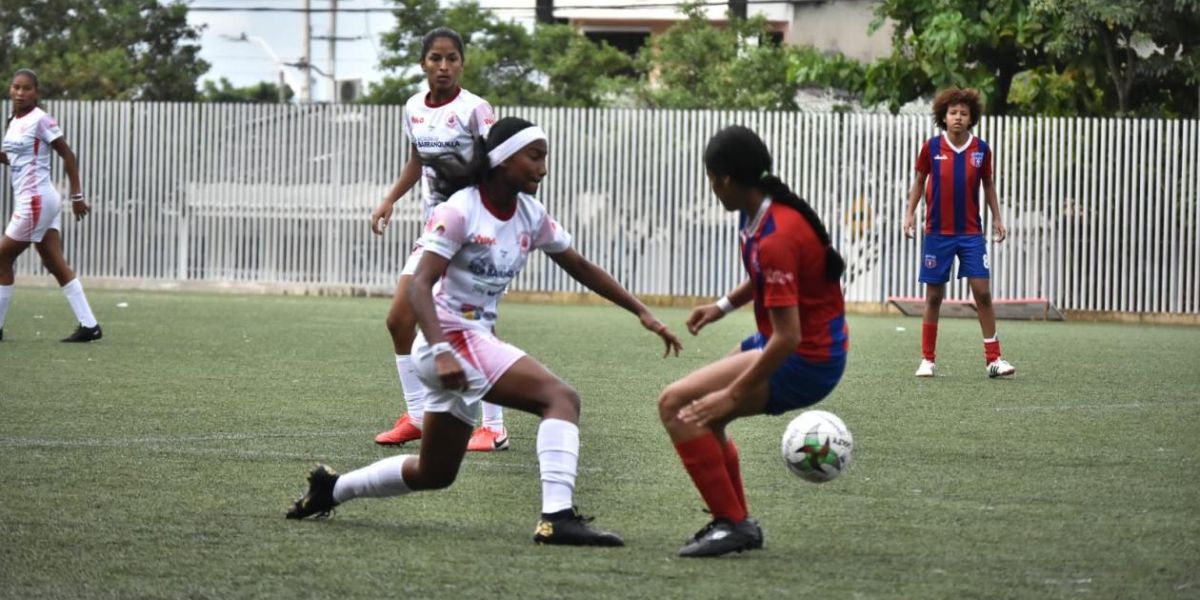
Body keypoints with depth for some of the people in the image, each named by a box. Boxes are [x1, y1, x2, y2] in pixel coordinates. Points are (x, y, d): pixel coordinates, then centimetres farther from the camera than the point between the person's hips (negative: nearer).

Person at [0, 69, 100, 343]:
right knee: (56, 264, 5)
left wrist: (77, 196, -11)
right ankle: (88, 325, 3)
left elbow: (67, 155, -10)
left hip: (36, 201, -8)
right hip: (29, 200, 8)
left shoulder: (40, 120, -12)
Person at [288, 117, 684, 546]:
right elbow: (419, 286, -22)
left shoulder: (530, 215, 8)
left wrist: (642, 314, 14)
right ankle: (557, 517, -34)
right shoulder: (460, 211, -15)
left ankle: (331, 489, 33)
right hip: (451, 338, -9)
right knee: (560, 397, -24)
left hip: (479, 341, 9)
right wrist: (442, 351, -36)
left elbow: (580, 268, 18)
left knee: (435, 473, 18)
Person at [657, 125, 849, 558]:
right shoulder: (764, 212, 2)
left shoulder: (775, 239, -28)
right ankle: (738, 523, 22)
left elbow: (788, 338, -29)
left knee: (676, 404, -14)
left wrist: (732, 395, -24)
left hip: (805, 361, -10)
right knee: (702, 415, 21)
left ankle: (731, 523, -11)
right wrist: (725, 305, 12)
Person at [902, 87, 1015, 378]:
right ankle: (927, 360, 13)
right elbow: (919, 181, 8)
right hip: (937, 232, 0)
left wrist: (997, 218, 7)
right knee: (934, 296, 4)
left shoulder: (981, 149, -1)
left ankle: (993, 359, -2)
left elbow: (988, 184, 11)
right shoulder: (931, 147, -3)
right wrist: (910, 213, 1)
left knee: (983, 293, -6)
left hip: (971, 232, 0)